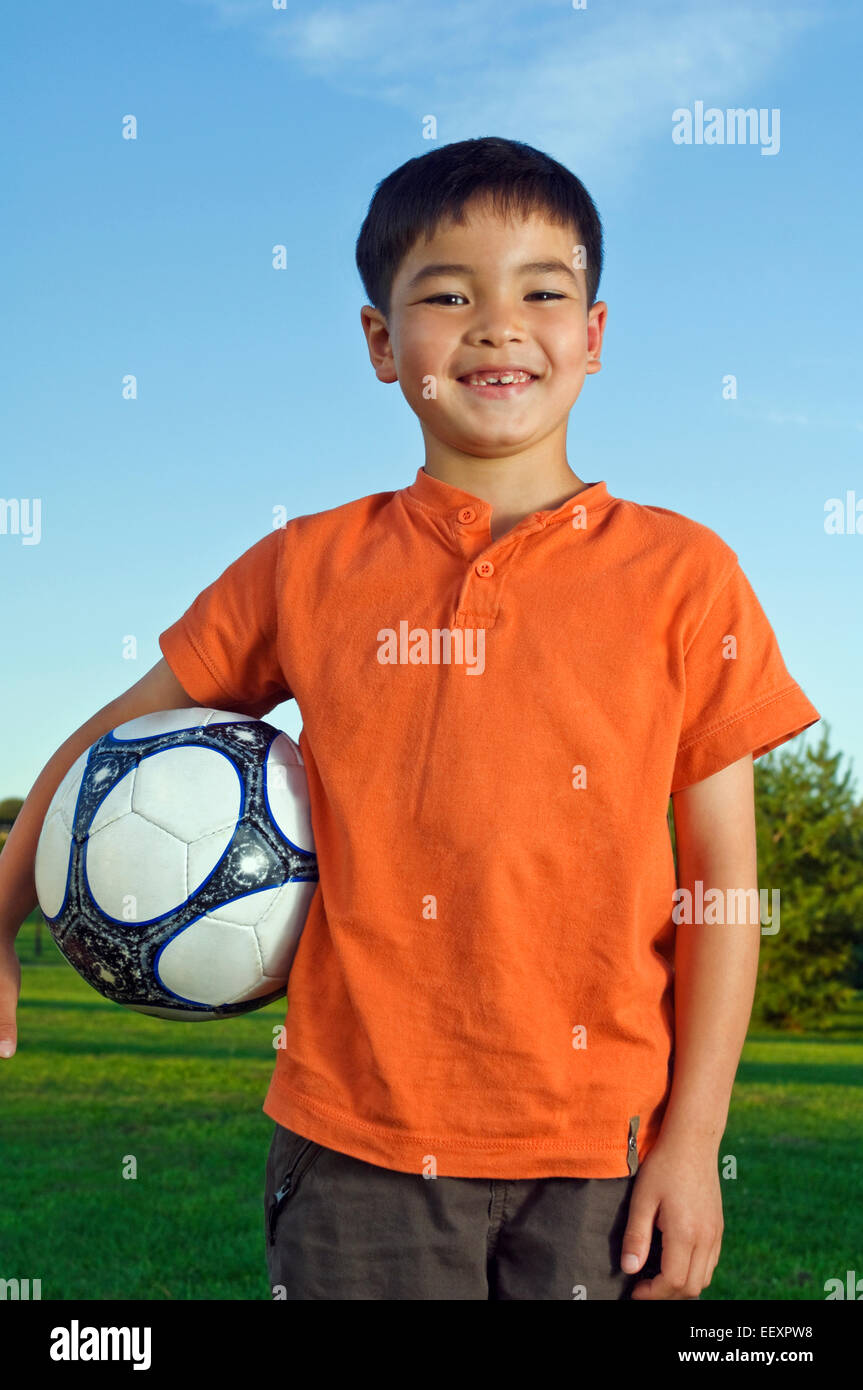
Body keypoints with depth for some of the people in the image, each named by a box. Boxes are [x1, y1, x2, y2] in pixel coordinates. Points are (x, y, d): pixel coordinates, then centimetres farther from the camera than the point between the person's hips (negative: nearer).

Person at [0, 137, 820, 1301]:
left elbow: (724, 878, 0)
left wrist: (694, 1139, -2)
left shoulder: (679, 574, -1)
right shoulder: (307, 570, 2)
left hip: (597, 1152, 0)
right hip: (357, 1139, 1)